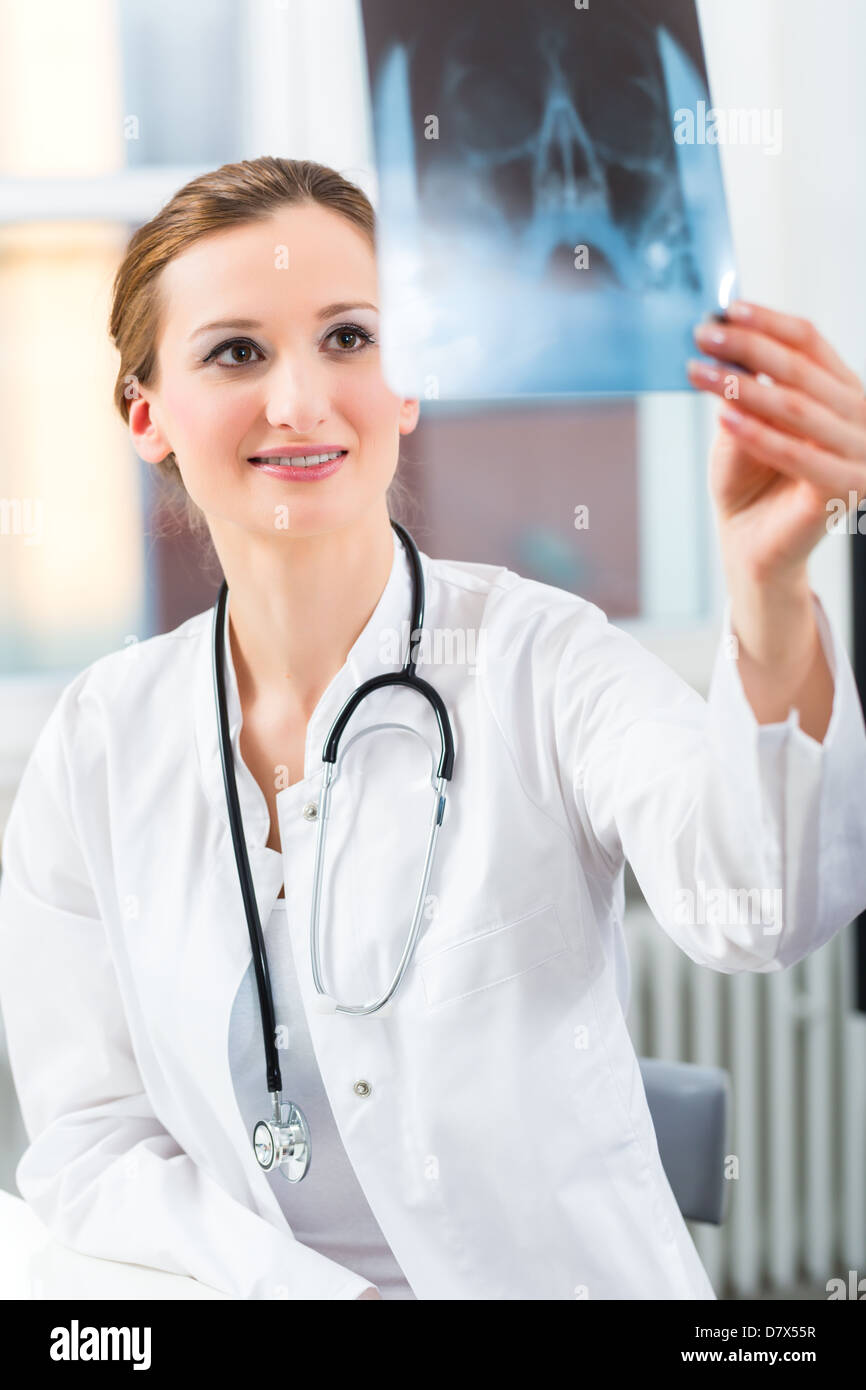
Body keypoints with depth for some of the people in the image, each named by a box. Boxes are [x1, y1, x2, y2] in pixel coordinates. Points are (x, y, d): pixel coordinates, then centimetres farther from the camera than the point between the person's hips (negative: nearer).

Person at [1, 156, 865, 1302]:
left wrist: (770, 590, -43)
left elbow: (756, 910, -27)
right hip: (240, 1288, 2)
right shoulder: (98, 745, 0)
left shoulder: (538, 661, -9)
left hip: (571, 1276, -1)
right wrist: (295, 1284, -14)